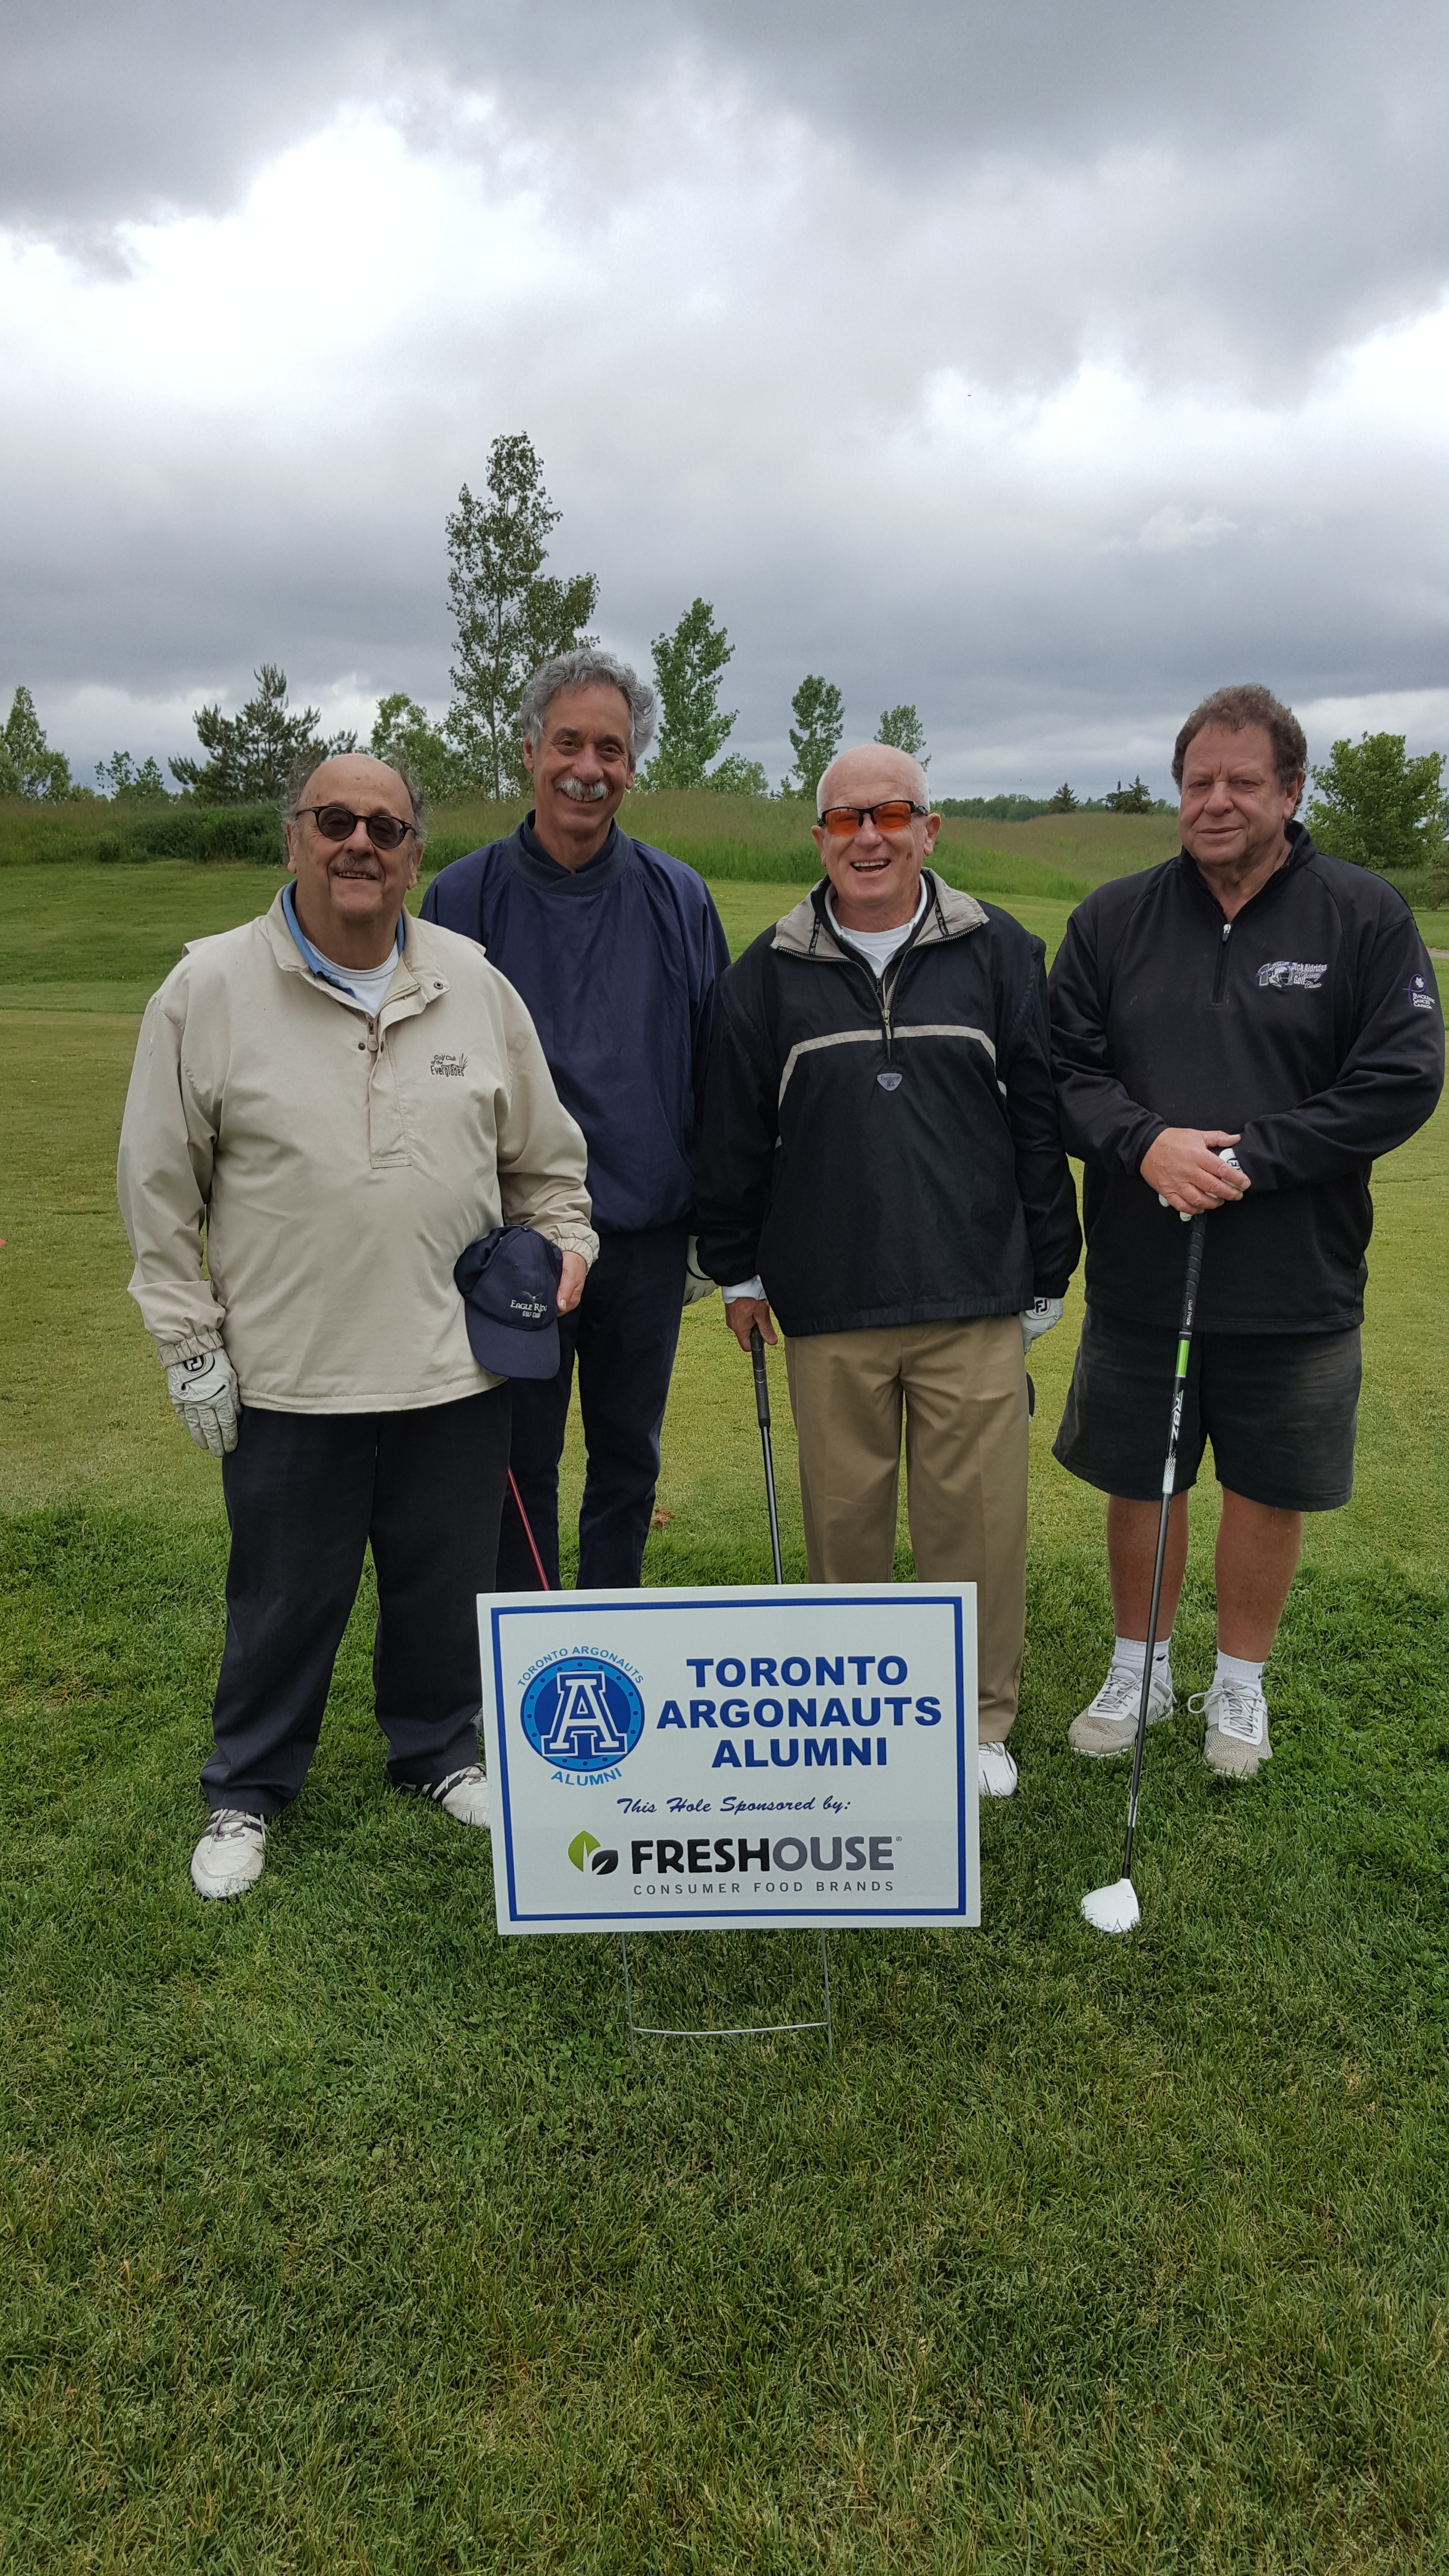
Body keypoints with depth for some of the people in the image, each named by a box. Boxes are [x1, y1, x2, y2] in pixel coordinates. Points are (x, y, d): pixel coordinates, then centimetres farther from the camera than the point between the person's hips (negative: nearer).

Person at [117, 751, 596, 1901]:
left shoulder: (477, 984, 4)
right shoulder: (211, 987, -5)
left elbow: (545, 1157, 15)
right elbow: (161, 1188, 0)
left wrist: (564, 1242, 3)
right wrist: (189, 1341, -2)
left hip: (457, 1364, 3)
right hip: (285, 1374, -2)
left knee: (448, 1584, 17)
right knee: (286, 1597, 12)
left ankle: (440, 1751, 41)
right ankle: (247, 1791, 34)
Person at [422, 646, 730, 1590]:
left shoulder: (679, 899, 3)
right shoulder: (465, 899, -1)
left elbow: (717, 1073, 7)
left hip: (647, 1237, 2)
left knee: (630, 1460, 15)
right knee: (521, 1470, 8)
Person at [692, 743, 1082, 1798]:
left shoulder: (1000, 954, 5)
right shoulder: (770, 973, 7)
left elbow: (1042, 1120, 6)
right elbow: (733, 1133, 12)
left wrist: (1046, 1273, 6)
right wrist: (737, 1271, 12)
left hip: (975, 1301, -1)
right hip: (826, 1311, 1)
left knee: (979, 1515, 3)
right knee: (844, 1513, 9)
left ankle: (978, 1720, 22)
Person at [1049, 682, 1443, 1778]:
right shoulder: (1114, 918, 4)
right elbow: (1063, 1066, 1)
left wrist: (1246, 1156, -17)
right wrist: (1143, 1142, -18)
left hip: (1294, 1287, -1)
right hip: (1137, 1276, 2)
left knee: (1269, 1491, 12)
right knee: (1138, 1483, 12)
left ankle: (1241, 1684, 33)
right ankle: (1141, 1668, 34)